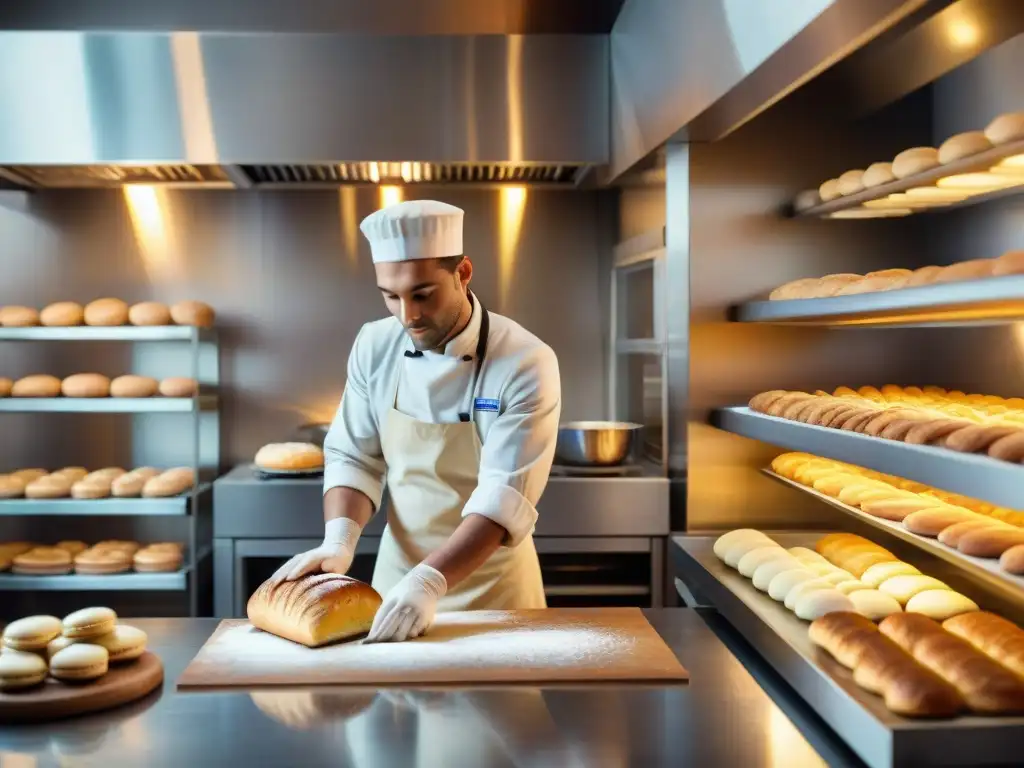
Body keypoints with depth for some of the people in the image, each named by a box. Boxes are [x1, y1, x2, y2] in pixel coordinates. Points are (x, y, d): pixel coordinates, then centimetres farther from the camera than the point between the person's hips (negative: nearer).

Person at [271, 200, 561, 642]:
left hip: (492, 585, -3)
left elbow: (505, 499, -25)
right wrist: (338, 542, -19)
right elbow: (352, 458, -1)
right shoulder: (374, 346, -6)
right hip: (398, 574, 4)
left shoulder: (526, 364, -21)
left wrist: (430, 583, -36)